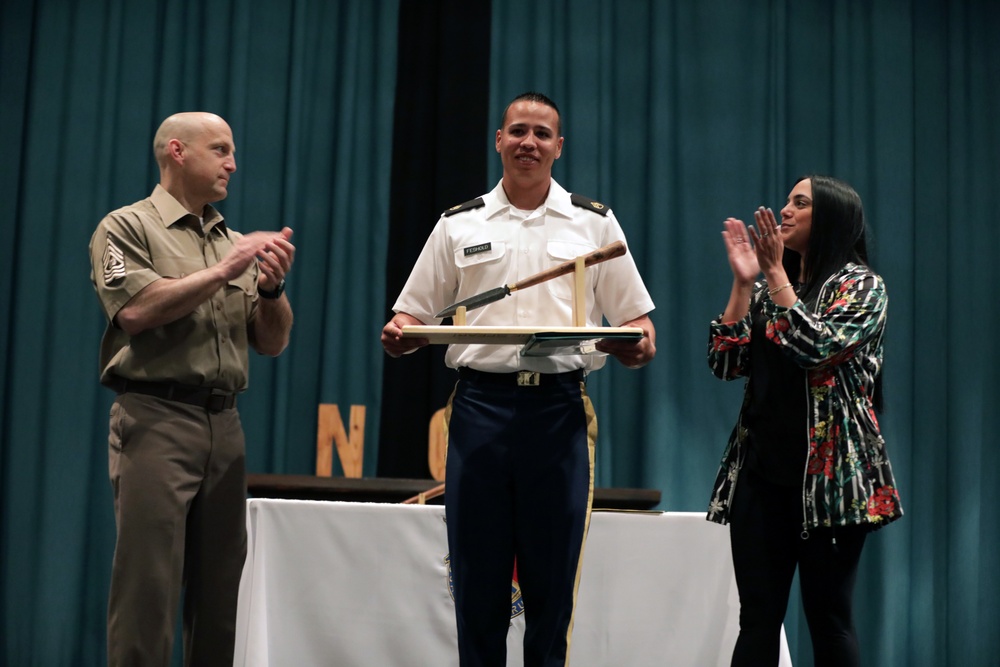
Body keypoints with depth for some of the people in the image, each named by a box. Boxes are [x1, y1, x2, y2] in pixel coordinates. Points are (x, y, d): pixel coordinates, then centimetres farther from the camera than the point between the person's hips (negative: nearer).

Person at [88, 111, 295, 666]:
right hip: (156, 418, -6)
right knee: (149, 585, -9)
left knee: (219, 593, 7)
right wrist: (223, 272, -11)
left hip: (225, 426, 6)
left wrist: (271, 288, -4)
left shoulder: (235, 242, 19)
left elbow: (272, 342, 15)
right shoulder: (127, 227, 3)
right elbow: (136, 310, -15)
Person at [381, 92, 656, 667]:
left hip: (560, 408, 0)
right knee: (477, 576, 3)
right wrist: (399, 335, -9)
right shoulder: (460, 225, 13)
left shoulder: (595, 223, 12)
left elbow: (635, 317, 10)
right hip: (480, 404, 1)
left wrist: (640, 344, -12)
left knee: (553, 579, 2)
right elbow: (415, 315, 13)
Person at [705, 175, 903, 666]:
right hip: (761, 466, 5)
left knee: (828, 616, 1)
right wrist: (743, 281, 0)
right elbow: (725, 363, 7)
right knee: (757, 618, 2)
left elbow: (816, 348, -17)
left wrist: (775, 273, -12)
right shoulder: (769, 288, 16)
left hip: (828, 472, -5)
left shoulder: (861, 285, -1)